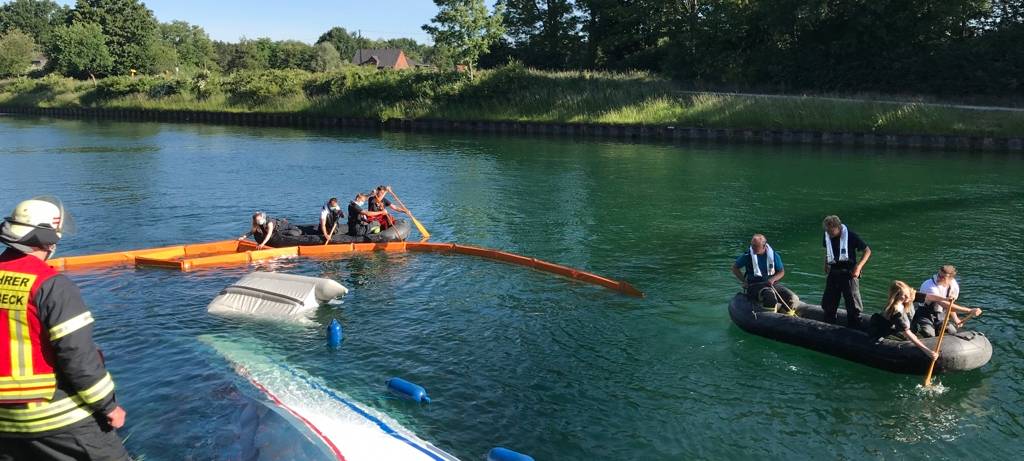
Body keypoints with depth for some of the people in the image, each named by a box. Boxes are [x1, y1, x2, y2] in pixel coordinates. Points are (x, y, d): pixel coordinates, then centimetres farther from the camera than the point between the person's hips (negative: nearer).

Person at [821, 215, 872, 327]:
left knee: (853, 305, -1)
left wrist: (859, 266, -17)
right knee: (827, 303, 10)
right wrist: (826, 264, 9)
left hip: (849, 273, -5)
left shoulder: (850, 235, -14)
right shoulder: (827, 236, 1)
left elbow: (867, 251, -8)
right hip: (833, 273, 5)